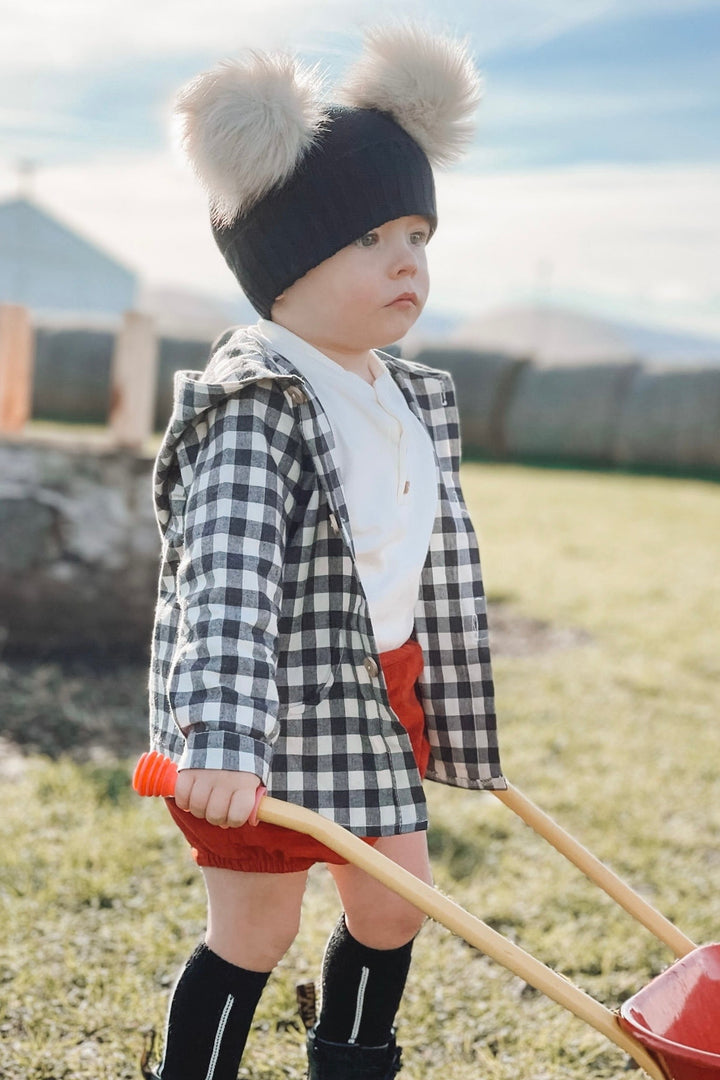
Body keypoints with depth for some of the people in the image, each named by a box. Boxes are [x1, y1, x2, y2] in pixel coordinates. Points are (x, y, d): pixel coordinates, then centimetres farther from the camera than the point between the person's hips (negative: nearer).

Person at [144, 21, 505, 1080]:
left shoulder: (414, 400, 7)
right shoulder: (251, 405, -21)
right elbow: (226, 580, -33)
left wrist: (451, 714, 23)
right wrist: (221, 739, -45)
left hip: (381, 702, 8)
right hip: (278, 716, -8)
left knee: (393, 903, 17)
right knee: (256, 930, 3)